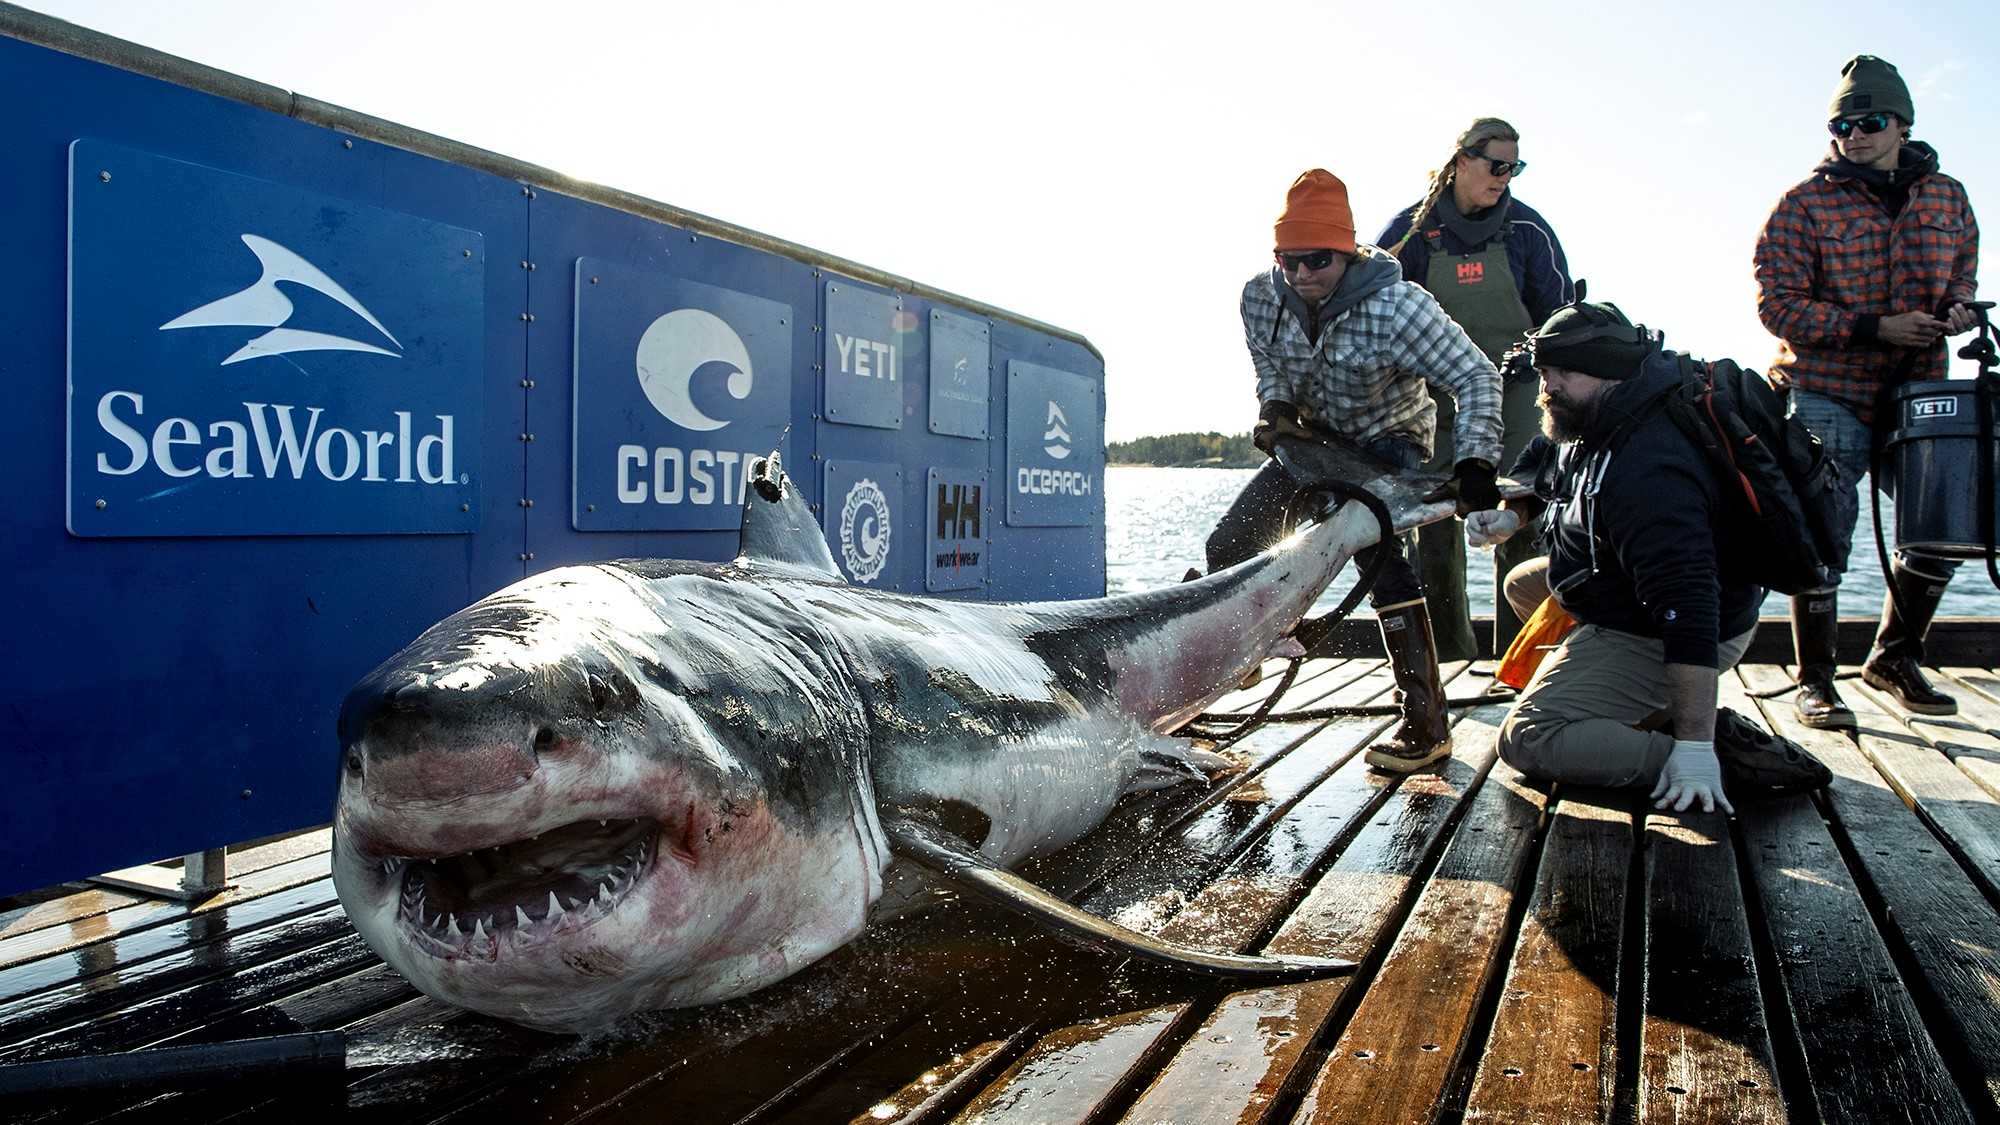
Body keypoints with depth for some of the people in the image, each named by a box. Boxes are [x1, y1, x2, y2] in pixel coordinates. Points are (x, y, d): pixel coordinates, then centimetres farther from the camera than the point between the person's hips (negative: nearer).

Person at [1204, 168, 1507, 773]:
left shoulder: (1395, 307, -30)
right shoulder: (1263, 297, -17)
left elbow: (1475, 377, -27)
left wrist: (1475, 461, -39)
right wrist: (1275, 406, -19)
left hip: (1387, 441, -5)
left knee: (1382, 558, -28)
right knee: (1229, 547, 0)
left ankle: (1427, 723, -21)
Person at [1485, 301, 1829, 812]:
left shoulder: (1646, 472, -33)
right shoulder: (1599, 429, 0)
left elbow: (1687, 607, -39)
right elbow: (1555, 483, 26)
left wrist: (1695, 747, -40)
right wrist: (1512, 515, 6)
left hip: (1654, 638, -10)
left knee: (1526, 740, -17)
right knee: (1525, 583, 30)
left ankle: (1719, 753, -19)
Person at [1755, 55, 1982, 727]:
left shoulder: (1947, 198, 11)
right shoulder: (1805, 204, -4)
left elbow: (1963, 277, 22)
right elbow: (1777, 303, -10)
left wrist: (1958, 308, -2)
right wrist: (1873, 329, -19)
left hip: (1919, 396, 5)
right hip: (1828, 399, -5)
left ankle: (1895, 657, 29)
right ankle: (1814, 682, 9)